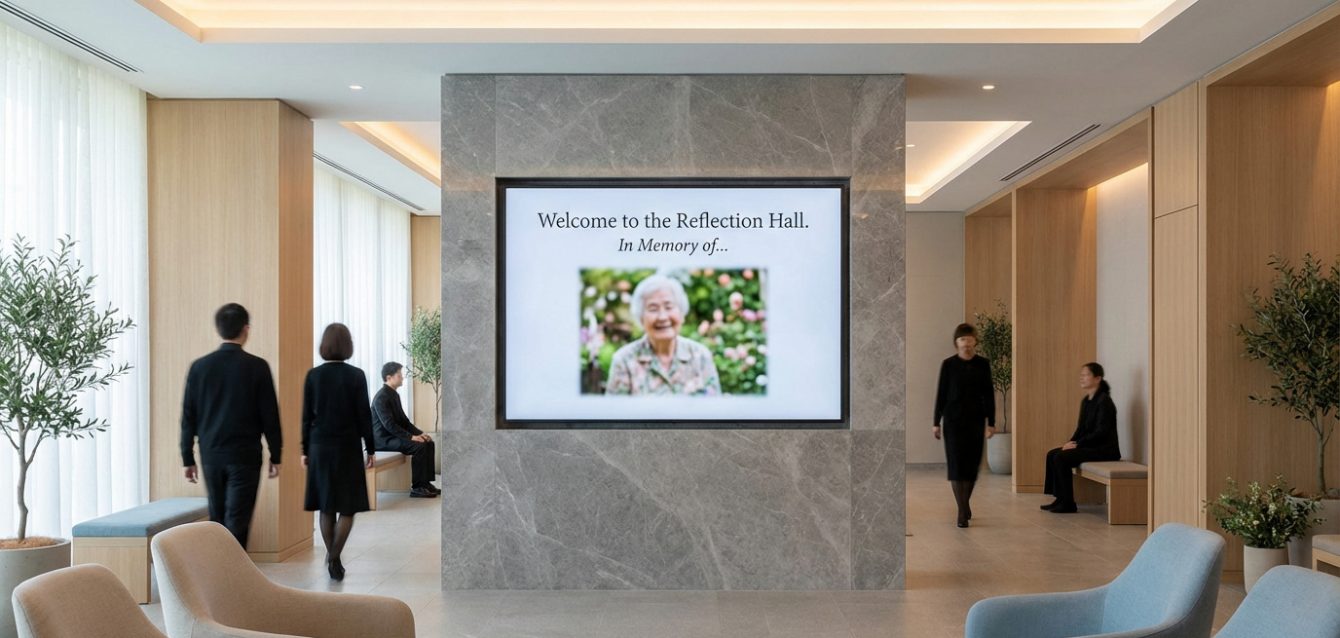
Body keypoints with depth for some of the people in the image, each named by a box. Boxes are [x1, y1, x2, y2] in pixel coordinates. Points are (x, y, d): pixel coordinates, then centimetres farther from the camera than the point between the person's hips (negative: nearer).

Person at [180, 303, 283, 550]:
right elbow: (270, 416, -6)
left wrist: (188, 458, 11)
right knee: (237, 522, -2)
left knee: (217, 520, 15)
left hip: (211, 455, 4)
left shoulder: (199, 366, 0)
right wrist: (276, 456, 4)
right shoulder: (257, 367, -8)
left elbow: (188, 416, 4)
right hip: (245, 456, -3)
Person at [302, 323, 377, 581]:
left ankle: (332, 559, 16)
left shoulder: (313, 375, -2)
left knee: (326, 507, 11)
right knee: (348, 507, 5)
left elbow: (307, 416, 1)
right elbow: (364, 415, -6)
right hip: (348, 447, -2)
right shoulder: (356, 375, -8)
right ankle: (334, 557, -9)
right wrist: (371, 449, 2)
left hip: (320, 447, 2)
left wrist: (305, 450, 9)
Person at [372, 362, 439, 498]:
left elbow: (403, 420, 16)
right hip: (383, 439, -10)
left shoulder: (395, 395, 12)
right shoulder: (381, 397, -19)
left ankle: (426, 482, 3)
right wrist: (411, 437, -27)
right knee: (419, 446, -26)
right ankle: (417, 487, -19)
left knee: (429, 444, 0)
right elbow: (389, 424, -26)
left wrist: (419, 433, 1)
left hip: (393, 435, 10)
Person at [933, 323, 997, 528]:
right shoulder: (948, 364, -1)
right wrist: (936, 422, 0)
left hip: (976, 419, 2)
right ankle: (962, 511, -5)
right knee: (956, 464, -7)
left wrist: (991, 422, 1)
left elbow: (989, 394, 5)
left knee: (972, 464, 7)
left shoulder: (983, 364, 3)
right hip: (953, 419, -2)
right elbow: (941, 394, 1)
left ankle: (964, 505, 28)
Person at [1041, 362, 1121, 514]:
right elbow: (1081, 428, 16)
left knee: (1062, 458, -22)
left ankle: (1068, 504, -14)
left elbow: (1101, 432, -20)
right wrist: (1071, 442, -2)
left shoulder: (1104, 401, -15)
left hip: (1105, 449, -9)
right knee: (1052, 455, -2)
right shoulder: (1086, 401, 12)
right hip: (1090, 446, 9)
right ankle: (1060, 499, 2)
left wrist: (1077, 444, -19)